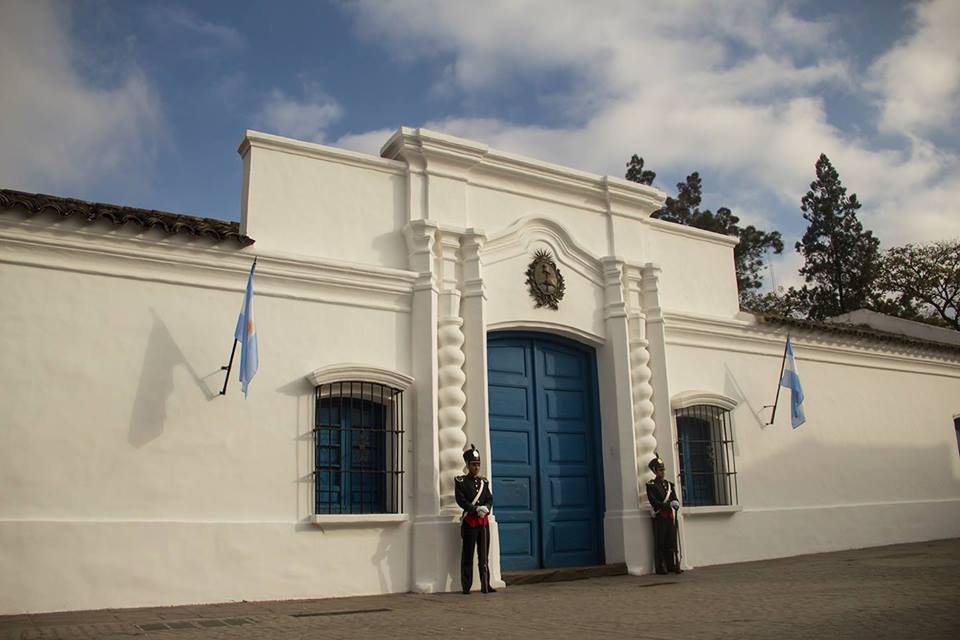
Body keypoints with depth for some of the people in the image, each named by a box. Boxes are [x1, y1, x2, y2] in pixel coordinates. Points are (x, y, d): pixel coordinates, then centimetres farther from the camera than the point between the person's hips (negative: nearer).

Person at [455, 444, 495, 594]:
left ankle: (485, 585, 10)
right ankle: (466, 586, 3)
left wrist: (486, 508, -14)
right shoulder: (461, 481, -1)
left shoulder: (484, 481, 15)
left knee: (484, 555, 6)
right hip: (469, 521, -5)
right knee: (468, 555, -2)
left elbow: (490, 498, 8)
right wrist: (477, 509, -20)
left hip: (484, 521, 5)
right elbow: (461, 501, -10)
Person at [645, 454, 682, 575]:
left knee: (672, 542, 4)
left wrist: (675, 505, -12)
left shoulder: (669, 484, 17)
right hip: (659, 518, -5)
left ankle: (673, 565, 8)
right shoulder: (651, 485, 0)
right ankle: (661, 568, 1)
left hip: (671, 517, 5)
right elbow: (654, 502, -11)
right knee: (660, 543, -3)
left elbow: (676, 501, 11)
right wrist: (669, 504, -16)